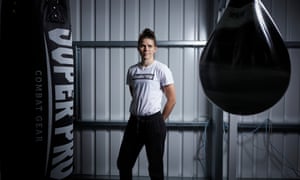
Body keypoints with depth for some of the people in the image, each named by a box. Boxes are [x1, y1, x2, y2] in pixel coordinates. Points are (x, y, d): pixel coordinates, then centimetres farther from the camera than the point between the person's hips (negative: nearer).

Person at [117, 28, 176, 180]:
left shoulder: (161, 69, -7)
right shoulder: (132, 70, 7)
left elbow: (172, 99, -5)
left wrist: (161, 120, 1)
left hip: (153, 122, -5)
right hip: (134, 121, 5)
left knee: (155, 167, 8)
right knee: (123, 163, 13)